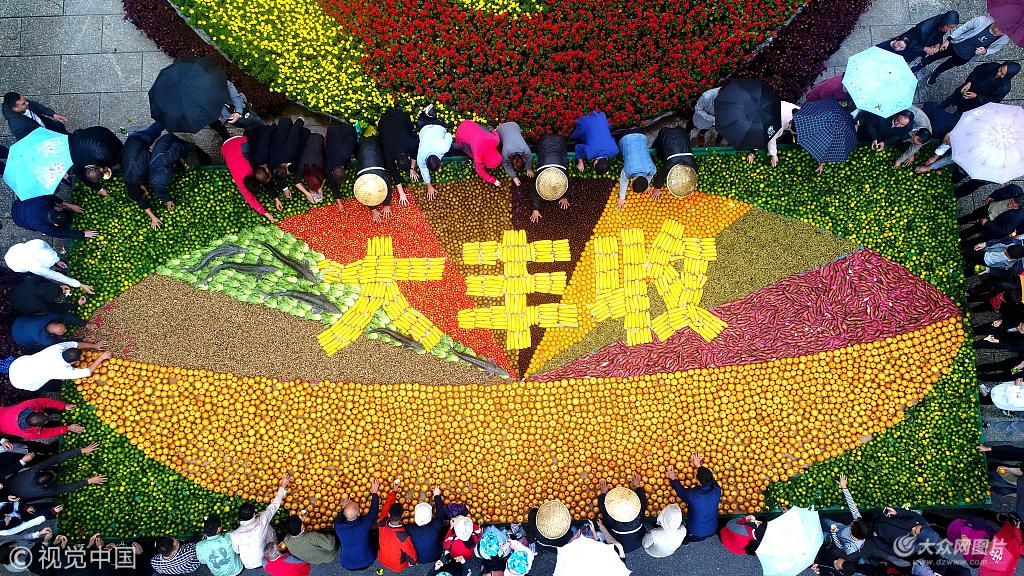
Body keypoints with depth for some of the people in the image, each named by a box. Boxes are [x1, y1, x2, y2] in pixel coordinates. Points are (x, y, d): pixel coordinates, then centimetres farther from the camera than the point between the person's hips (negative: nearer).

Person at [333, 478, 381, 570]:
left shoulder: (338, 526, -27)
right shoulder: (364, 524, -31)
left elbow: (339, 518, 0)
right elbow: (374, 510, -10)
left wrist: (344, 508, 13)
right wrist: (374, 492, 1)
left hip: (346, 565, 2)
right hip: (366, 563, -2)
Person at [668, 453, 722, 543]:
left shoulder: (691, 494, -32)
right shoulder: (717, 491, -23)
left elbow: (680, 491, -9)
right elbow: (709, 478, -1)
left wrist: (673, 479, 8)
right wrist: (699, 466, 11)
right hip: (712, 531, 3)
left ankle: (685, 540, 29)